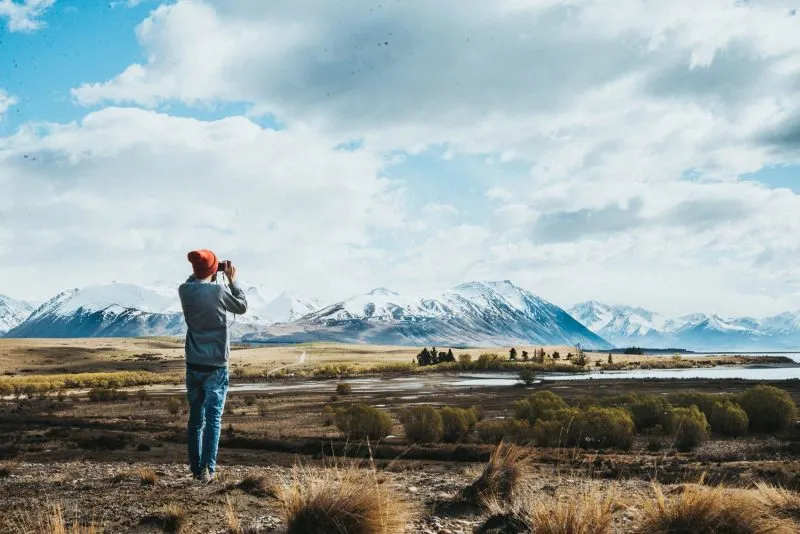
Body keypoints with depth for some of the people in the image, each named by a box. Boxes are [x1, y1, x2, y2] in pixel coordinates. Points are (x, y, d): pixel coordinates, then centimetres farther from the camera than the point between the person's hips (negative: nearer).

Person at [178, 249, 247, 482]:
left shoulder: (184, 291, -1)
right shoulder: (219, 291, -13)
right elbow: (242, 307, 5)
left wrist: (199, 272, 19)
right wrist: (232, 280, 12)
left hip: (193, 365, 4)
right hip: (216, 366, -4)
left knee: (195, 418, 13)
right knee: (213, 419, 0)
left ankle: (196, 468, 15)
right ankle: (207, 469, -5)